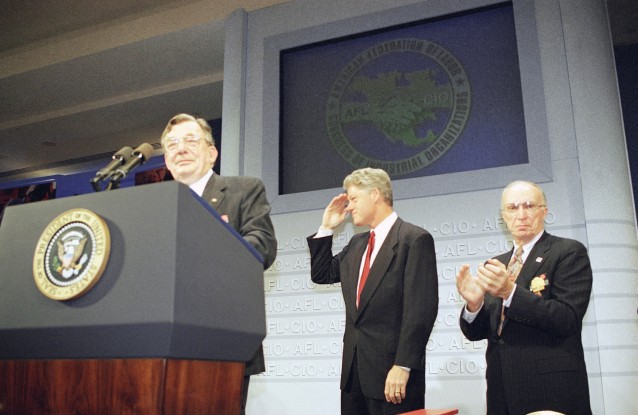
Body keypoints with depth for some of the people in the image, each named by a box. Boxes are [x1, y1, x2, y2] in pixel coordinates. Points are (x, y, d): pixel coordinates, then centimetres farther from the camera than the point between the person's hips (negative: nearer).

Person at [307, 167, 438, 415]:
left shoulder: (415, 239, -9)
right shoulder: (357, 244, 16)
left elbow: (421, 309, -15)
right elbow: (321, 274, 21)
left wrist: (402, 366, -20)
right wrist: (326, 228, 13)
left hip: (391, 369, -7)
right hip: (354, 369, 7)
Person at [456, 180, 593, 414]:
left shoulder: (569, 252, -4)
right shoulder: (495, 265, 11)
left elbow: (568, 319, -15)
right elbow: (475, 332, 8)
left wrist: (510, 292, -27)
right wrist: (473, 304, -13)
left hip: (552, 392, -5)